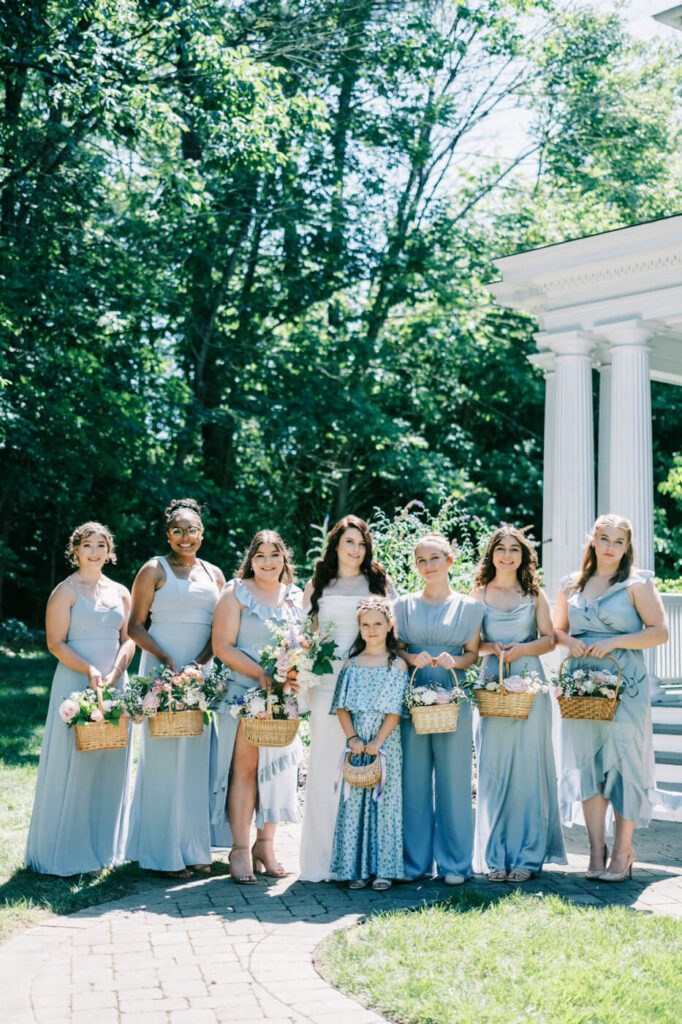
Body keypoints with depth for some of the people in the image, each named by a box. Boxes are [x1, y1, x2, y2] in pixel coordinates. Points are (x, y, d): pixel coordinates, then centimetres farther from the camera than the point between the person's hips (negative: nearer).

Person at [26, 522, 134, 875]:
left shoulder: (121, 593, 13)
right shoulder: (66, 591, -3)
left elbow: (128, 640, 10)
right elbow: (56, 642, -9)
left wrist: (114, 675, -7)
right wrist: (89, 671, -20)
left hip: (115, 685, 5)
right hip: (76, 684, -5)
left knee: (111, 764, 8)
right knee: (72, 764, -3)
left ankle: (104, 847, 19)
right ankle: (65, 852, 7)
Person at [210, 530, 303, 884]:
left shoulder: (297, 596, 12)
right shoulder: (236, 593, -1)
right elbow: (223, 646, -8)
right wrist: (260, 674, -18)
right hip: (244, 693, -4)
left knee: (277, 767, 7)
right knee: (245, 767, -4)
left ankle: (265, 844, 18)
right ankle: (239, 848, 3)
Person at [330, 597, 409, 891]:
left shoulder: (397, 665, 1)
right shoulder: (351, 664, 9)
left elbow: (395, 710, -5)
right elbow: (342, 707, 5)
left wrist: (378, 741, -13)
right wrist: (352, 737, -8)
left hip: (385, 743, -2)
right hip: (357, 744, 2)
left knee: (385, 801, 0)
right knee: (354, 801, 2)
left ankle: (384, 869, 7)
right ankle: (357, 869, 10)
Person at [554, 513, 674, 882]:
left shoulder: (637, 583, 0)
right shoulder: (571, 585, 12)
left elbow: (659, 631, -6)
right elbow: (556, 630, 20)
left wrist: (613, 642, -14)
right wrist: (570, 642, -2)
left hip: (624, 685, -3)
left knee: (624, 763, -4)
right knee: (587, 764, 2)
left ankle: (622, 852, 7)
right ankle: (596, 851, 10)